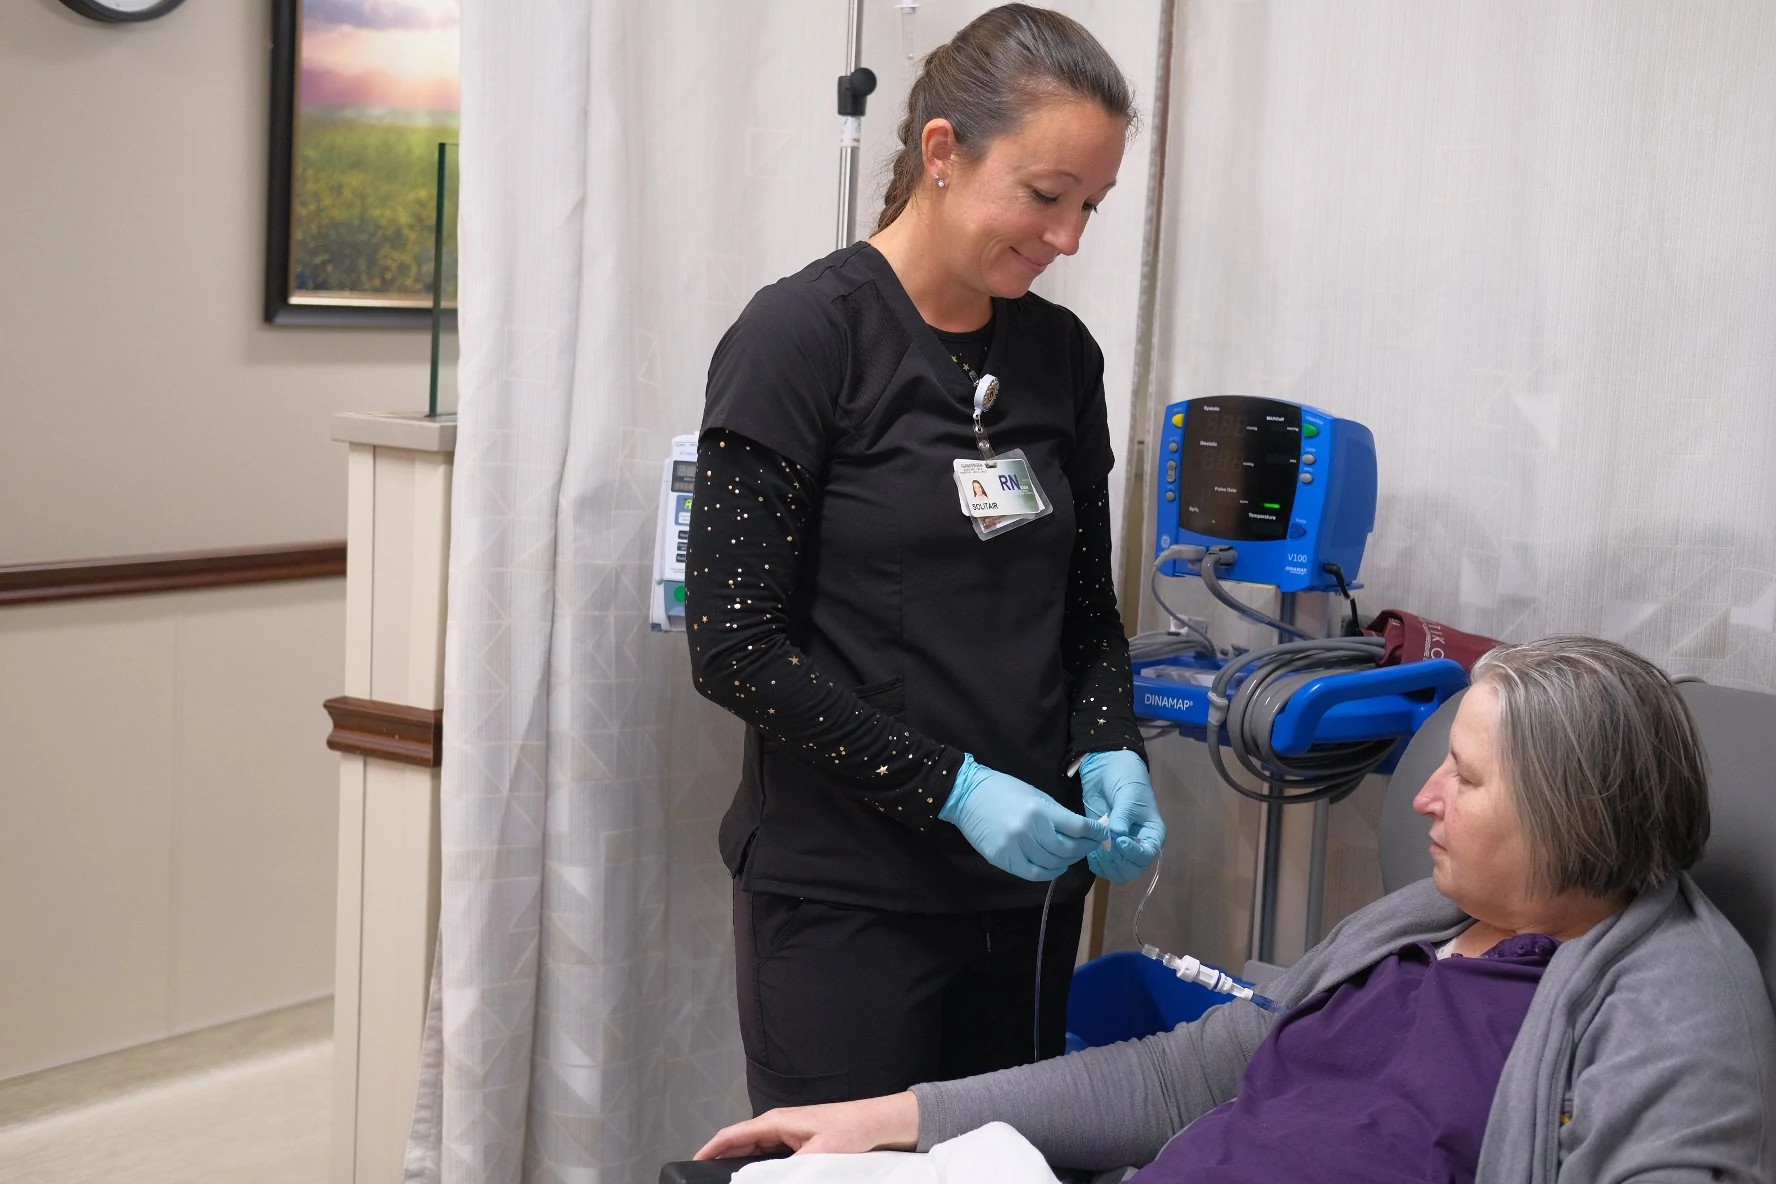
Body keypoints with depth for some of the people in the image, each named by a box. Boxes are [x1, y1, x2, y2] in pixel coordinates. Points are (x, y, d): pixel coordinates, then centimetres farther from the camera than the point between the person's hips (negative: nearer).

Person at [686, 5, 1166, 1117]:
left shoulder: (1060, 354, 7)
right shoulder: (800, 336, -11)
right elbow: (736, 644, -14)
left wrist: (1108, 749, -5)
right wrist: (950, 787, -19)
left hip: (1026, 884, 6)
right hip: (847, 890, -6)